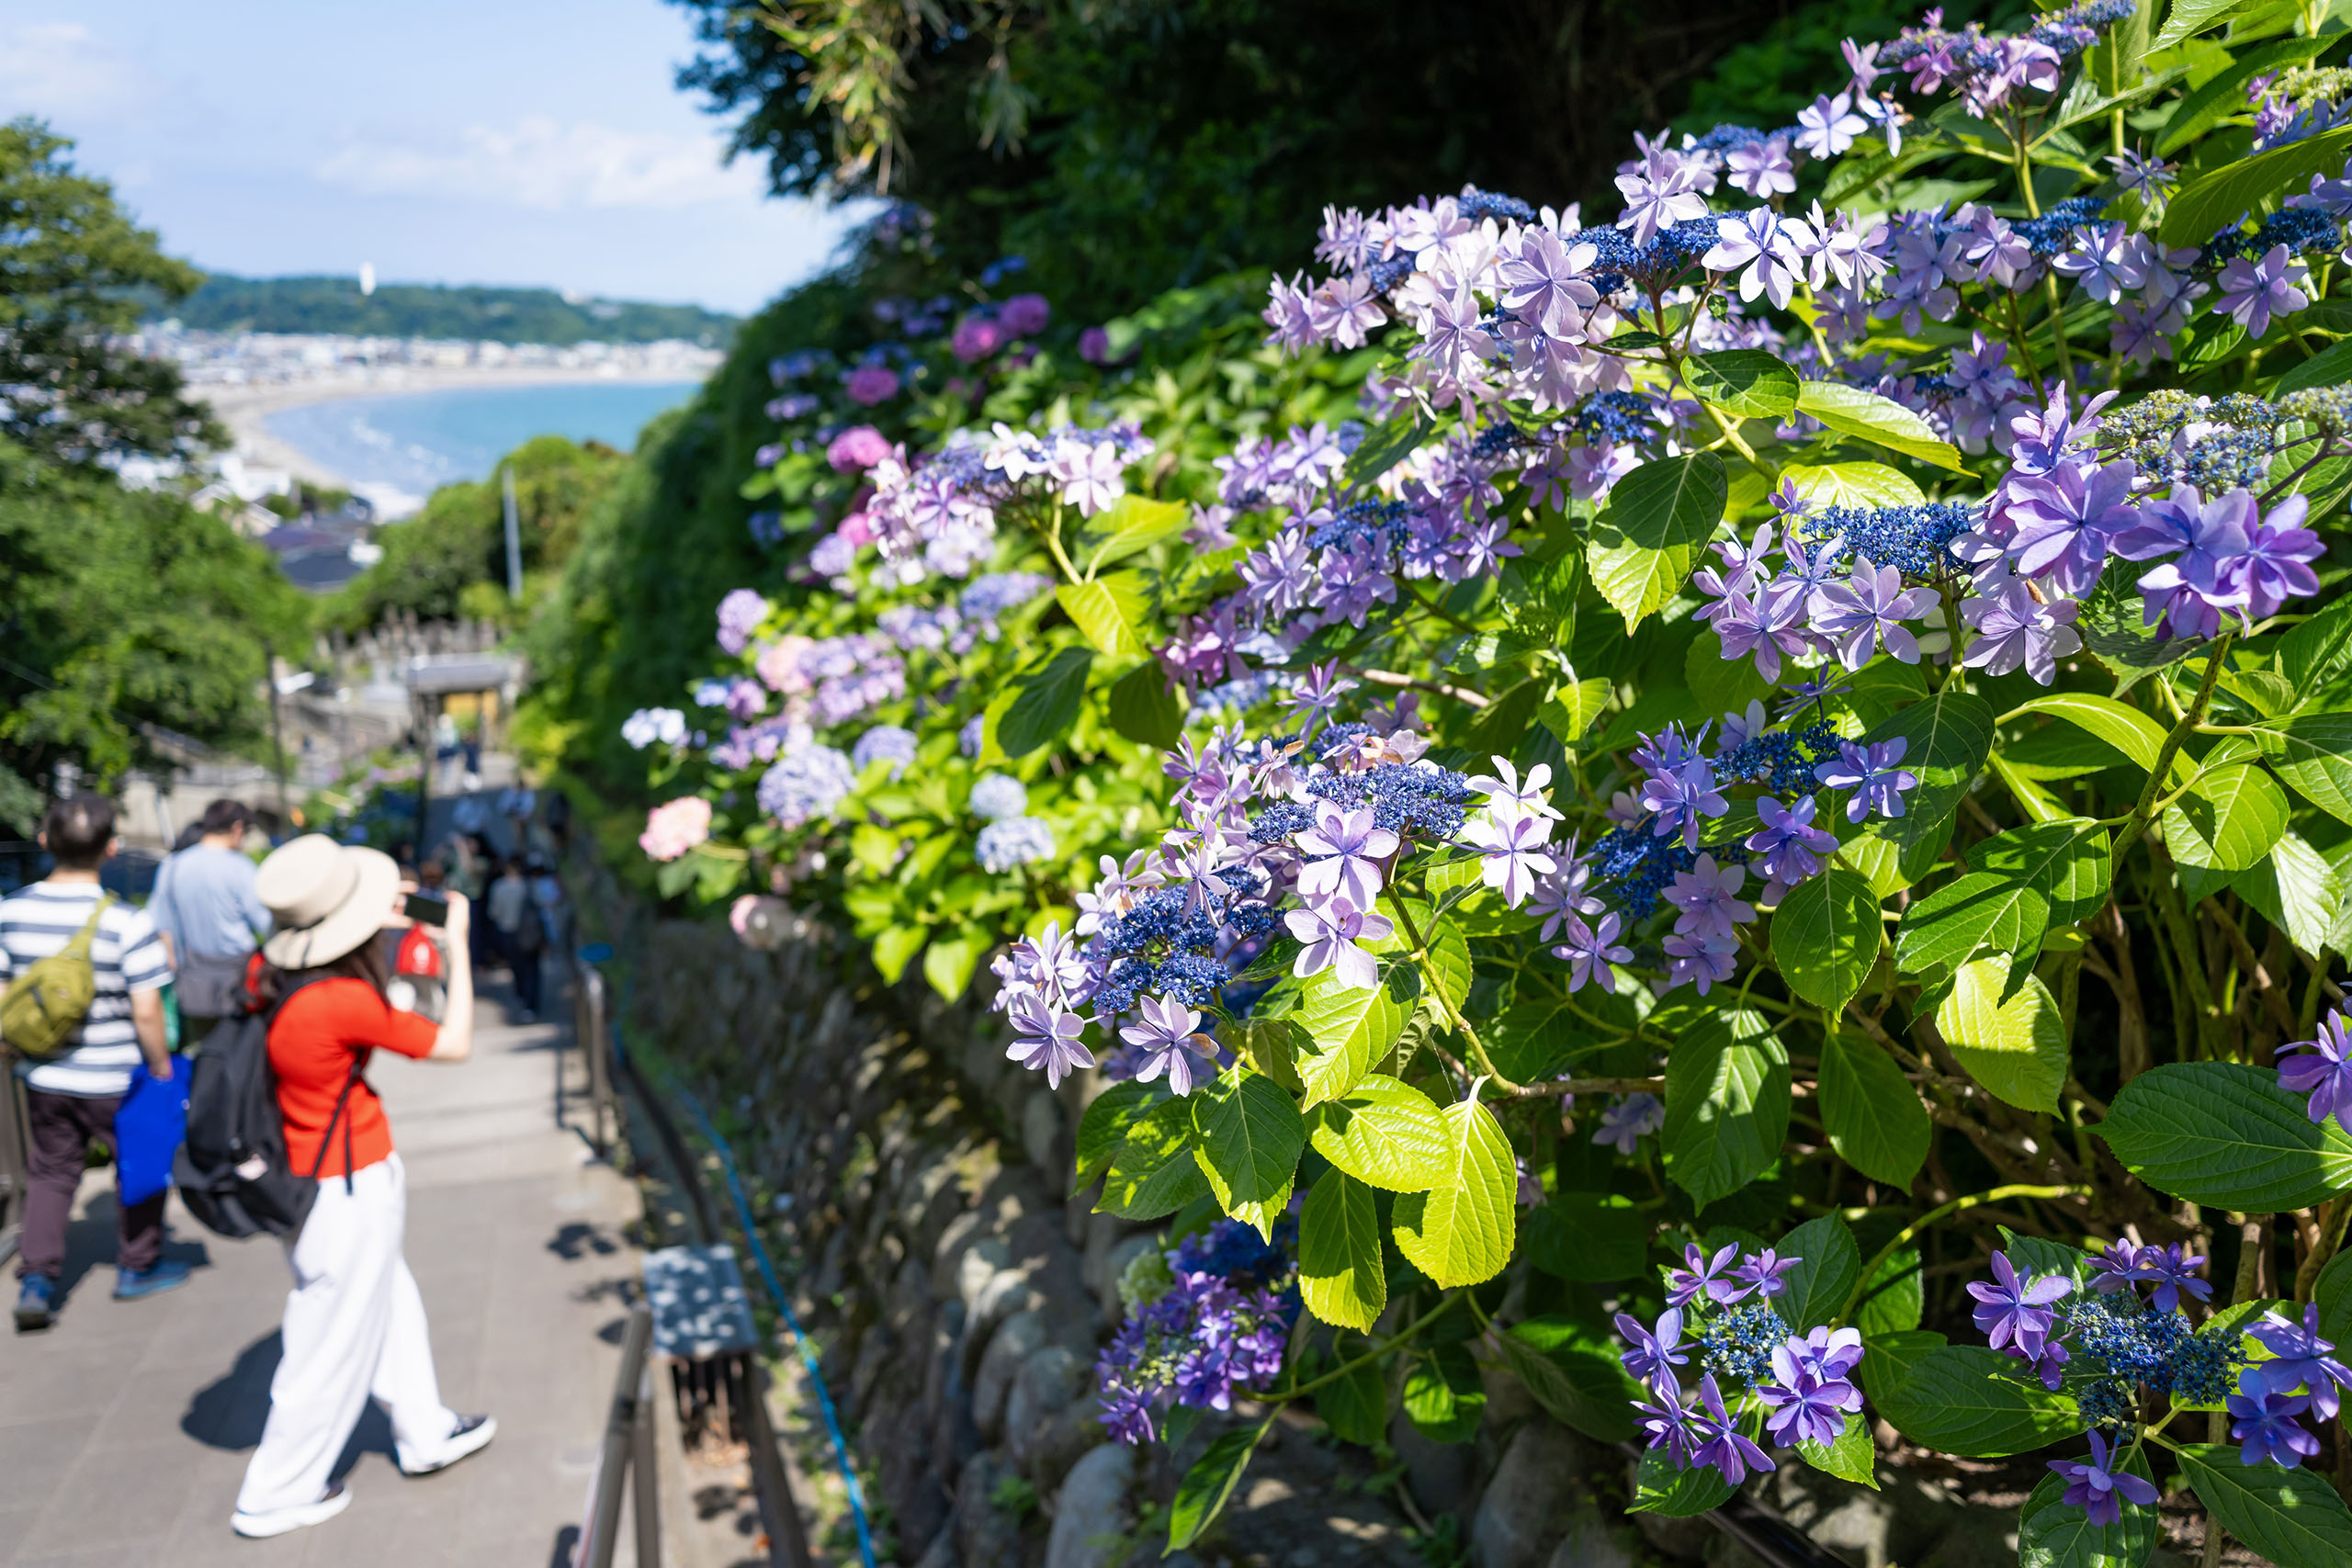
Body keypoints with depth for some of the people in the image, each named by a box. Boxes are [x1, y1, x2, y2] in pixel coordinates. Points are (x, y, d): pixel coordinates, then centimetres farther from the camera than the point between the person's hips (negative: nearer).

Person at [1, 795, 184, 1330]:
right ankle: (138, 1266, 30)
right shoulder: (128, 924, -21)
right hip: (112, 1080, -4)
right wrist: (161, 1066, -4)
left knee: (50, 1173, 20)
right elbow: (145, 1011, -19)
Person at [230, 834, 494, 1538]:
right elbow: (453, 1044, -18)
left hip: (306, 1179, 8)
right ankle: (277, 1495, 25)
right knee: (335, 1340, 10)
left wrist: (385, 920, 13)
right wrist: (457, 942, -11)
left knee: (389, 1305, 25)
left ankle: (425, 1433, 43)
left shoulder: (270, 974, -8)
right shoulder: (344, 1001, -30)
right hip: (353, 1189, -8)